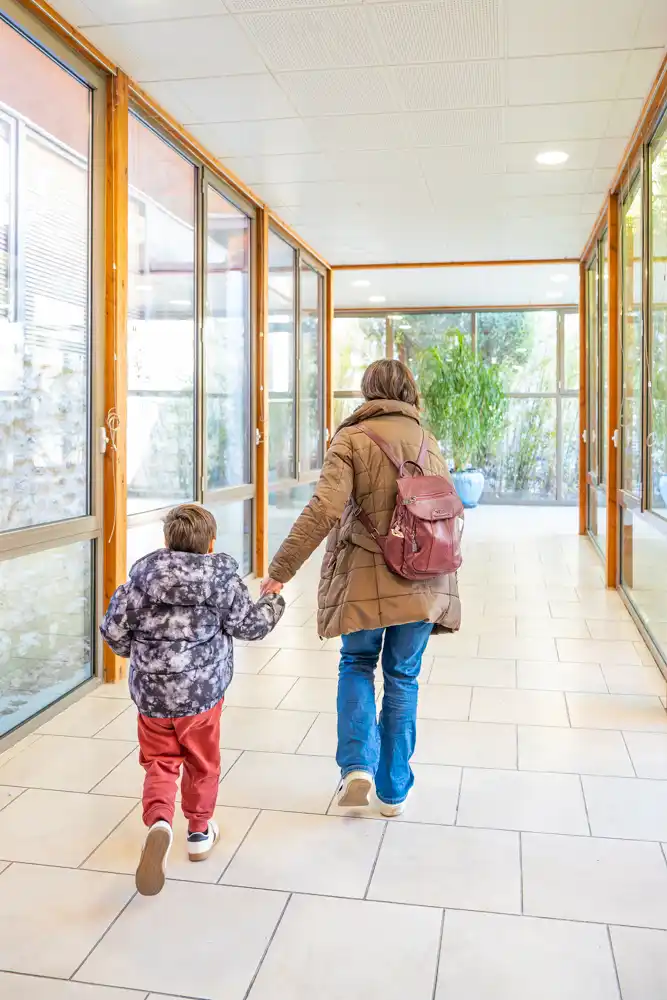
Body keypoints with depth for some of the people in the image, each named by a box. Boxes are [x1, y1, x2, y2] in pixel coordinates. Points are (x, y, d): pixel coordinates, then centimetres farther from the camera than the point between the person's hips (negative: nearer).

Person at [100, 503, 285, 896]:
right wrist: (273, 602, 15)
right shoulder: (223, 580, -9)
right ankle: (200, 832, 34)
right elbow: (249, 625, -4)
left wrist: (135, 650, 17)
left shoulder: (143, 578, -4)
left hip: (151, 694, 1)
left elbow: (114, 629, -4)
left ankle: (159, 822, -13)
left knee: (159, 763, 13)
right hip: (202, 694, -1)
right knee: (202, 763, 18)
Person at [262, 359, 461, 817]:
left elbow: (324, 511, -17)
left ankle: (357, 765, 4)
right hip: (423, 582, 3)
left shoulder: (352, 438, -6)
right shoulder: (429, 441, 8)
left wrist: (281, 570, -14)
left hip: (367, 579, -3)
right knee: (403, 677, 15)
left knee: (356, 665, 19)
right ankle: (394, 791, 23)